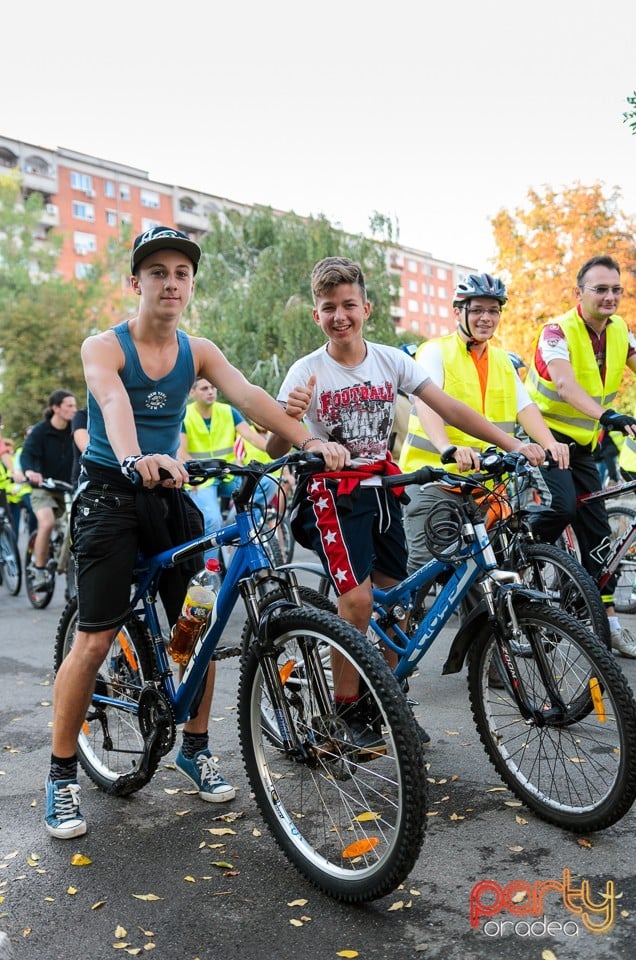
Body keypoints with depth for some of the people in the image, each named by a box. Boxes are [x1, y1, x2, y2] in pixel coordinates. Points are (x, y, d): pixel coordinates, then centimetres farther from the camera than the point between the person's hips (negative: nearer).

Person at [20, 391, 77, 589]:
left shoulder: (74, 430, 0)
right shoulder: (40, 431, -10)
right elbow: (27, 454, -22)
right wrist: (29, 471, -43)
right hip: (43, 489, -4)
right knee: (47, 523, -27)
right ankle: (39, 571, -11)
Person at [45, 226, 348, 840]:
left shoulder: (197, 351, 4)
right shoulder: (103, 347, -8)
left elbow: (248, 396, -13)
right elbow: (113, 403, -30)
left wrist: (308, 441, -29)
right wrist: (136, 459, -52)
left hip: (169, 494, 4)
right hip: (110, 494, -4)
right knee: (95, 639, -8)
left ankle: (195, 750, 22)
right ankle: (62, 774, 10)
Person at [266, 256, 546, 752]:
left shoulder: (390, 360, 0)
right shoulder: (306, 372, -10)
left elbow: (449, 407, -4)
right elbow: (277, 453, -15)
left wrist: (515, 445, -12)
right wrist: (289, 419, -37)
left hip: (381, 488, 4)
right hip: (332, 494, -4)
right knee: (358, 599, -18)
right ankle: (345, 709, 2)